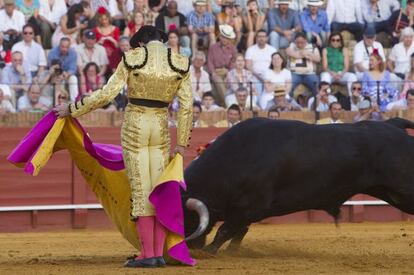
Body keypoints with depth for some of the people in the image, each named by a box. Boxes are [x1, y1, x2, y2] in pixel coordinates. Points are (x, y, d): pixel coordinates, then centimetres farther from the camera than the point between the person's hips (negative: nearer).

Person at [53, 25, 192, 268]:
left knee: (140, 191, -1)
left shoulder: (133, 59, -6)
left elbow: (107, 94, -10)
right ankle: (159, 252, 4)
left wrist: (71, 110, -1)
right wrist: (182, 144, 9)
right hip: (162, 129, 2)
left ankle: (148, 254, -3)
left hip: (134, 127, -2)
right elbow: (186, 106, 1)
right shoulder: (180, 64, 0)